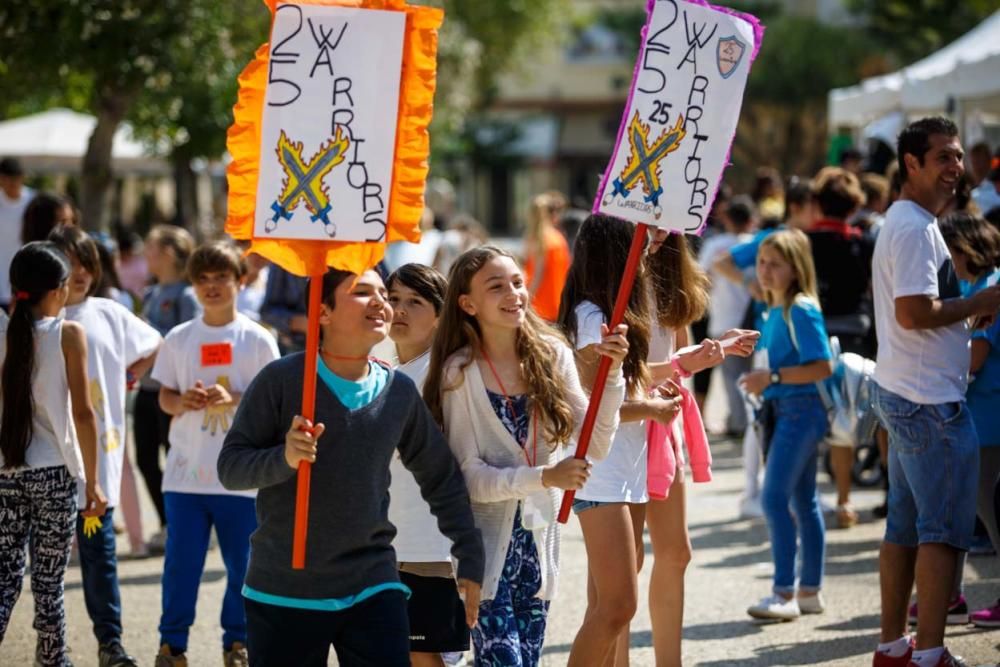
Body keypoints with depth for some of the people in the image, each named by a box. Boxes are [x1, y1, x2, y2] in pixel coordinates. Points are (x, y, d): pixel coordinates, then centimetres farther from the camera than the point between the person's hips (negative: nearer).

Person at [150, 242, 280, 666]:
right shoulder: (178, 339, 6)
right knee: (181, 562, 1)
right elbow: (164, 397, 9)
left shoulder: (258, 340, 0)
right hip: (186, 471, 1)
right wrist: (183, 402, -14)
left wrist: (233, 399, -19)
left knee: (242, 564, 5)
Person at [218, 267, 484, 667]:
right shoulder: (282, 380, -8)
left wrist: (470, 561, 11)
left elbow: (442, 480, 14)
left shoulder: (399, 392, 4)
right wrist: (284, 458, -25)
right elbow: (229, 467, -7)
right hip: (284, 592, -2)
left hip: (373, 590, 2)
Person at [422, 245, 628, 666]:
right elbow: (468, 476, -14)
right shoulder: (460, 373, -12)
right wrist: (545, 477, -26)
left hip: (538, 537, 4)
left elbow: (595, 446, -7)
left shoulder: (552, 356, -3)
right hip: (486, 540, -4)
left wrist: (611, 375, -20)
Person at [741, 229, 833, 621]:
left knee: (774, 498, -13)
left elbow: (822, 367, -21)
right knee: (803, 501, 13)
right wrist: (760, 379, 10)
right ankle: (810, 591, 19)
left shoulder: (801, 310, -14)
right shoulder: (774, 311, 13)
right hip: (782, 410, 10)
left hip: (800, 409, -10)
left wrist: (773, 377, -21)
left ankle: (784, 593, -11)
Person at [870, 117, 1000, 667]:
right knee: (943, 530, -6)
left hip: (903, 395, 10)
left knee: (905, 526, 13)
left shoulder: (903, 223, 17)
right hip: (929, 400, -10)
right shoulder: (916, 229, -16)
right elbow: (914, 312, -25)